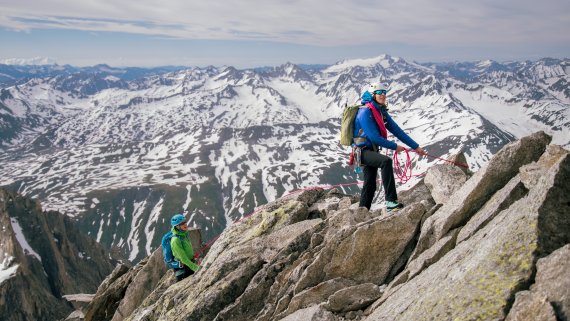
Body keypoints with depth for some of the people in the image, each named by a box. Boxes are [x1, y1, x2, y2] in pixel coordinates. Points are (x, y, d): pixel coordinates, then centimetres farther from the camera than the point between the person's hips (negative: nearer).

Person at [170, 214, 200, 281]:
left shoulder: (184, 234, 1)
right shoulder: (175, 240, -25)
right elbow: (183, 258, -26)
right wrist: (195, 268, -27)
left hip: (190, 264, 8)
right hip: (182, 269, -8)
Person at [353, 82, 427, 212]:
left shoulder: (382, 112, 9)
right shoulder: (365, 112, -17)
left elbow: (396, 130, 8)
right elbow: (374, 137, -23)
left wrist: (415, 146, 4)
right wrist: (395, 147, -15)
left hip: (372, 151, 9)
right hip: (363, 151, -9)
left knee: (370, 185, 10)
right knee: (386, 161, -33)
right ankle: (391, 201, -34)